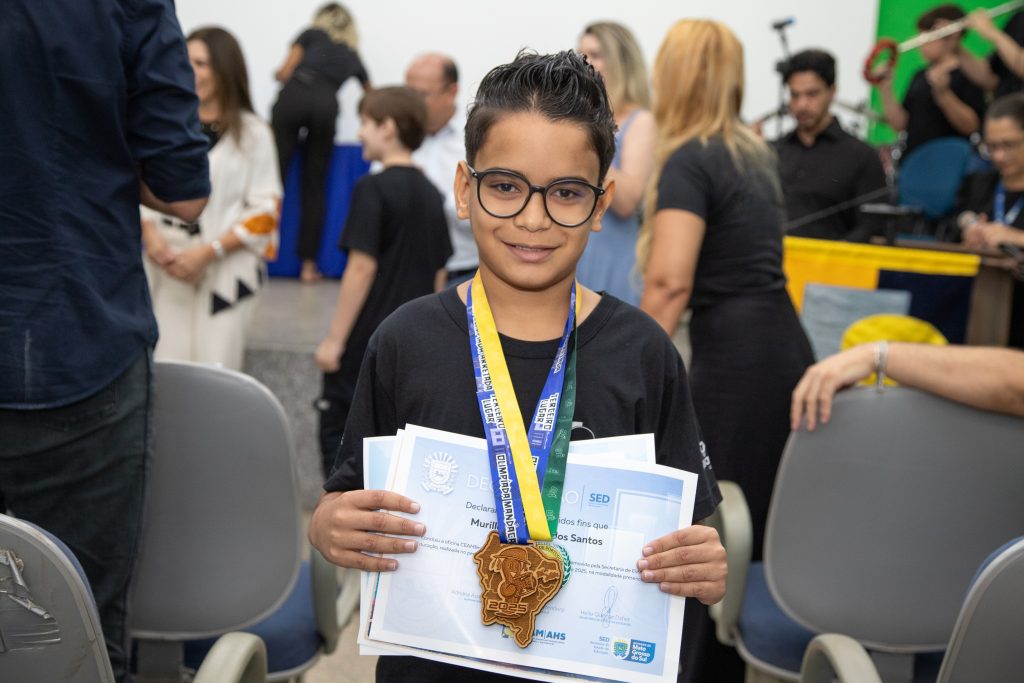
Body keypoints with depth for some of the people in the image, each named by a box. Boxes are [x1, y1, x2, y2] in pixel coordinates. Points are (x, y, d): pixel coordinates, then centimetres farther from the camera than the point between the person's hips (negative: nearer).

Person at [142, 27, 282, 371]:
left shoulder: (253, 133, -1)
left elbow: (265, 212, -4)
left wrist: (208, 252, -12)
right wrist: (151, 237, -5)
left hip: (227, 269, -3)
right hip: (168, 266, 3)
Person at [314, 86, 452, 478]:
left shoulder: (374, 189, -12)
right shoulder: (431, 193, 9)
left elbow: (362, 268, -17)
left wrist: (334, 339, -12)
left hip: (367, 342, -7)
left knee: (338, 429, 3)